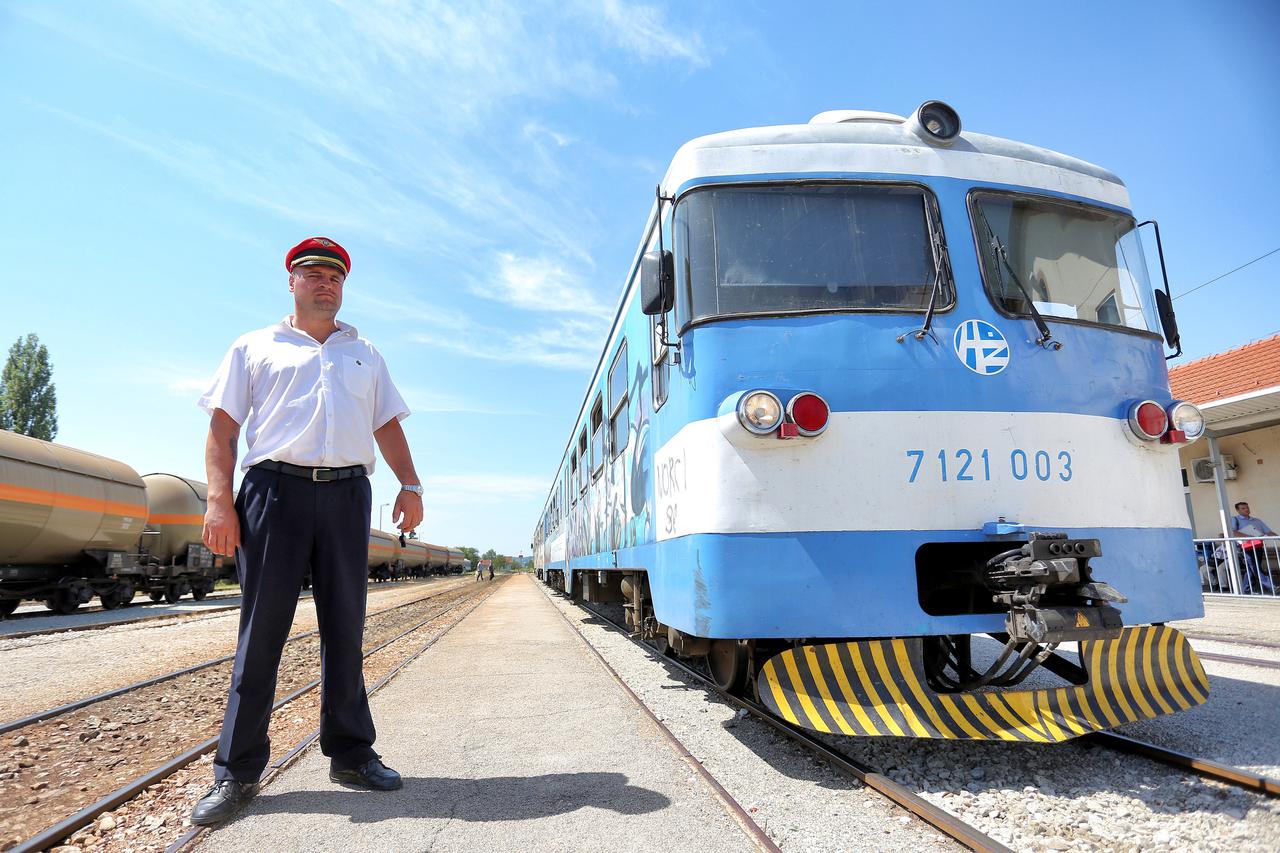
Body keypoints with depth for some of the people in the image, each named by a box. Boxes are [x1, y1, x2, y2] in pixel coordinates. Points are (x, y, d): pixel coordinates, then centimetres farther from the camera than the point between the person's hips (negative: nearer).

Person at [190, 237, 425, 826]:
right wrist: (219, 500, -7)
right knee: (261, 629, 0)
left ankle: (350, 753, 16)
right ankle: (237, 772, 11)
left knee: (345, 628, 5)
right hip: (275, 489, -2)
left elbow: (388, 425, 17)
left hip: (347, 493, 3)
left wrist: (410, 484, 2)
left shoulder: (365, 354, 22)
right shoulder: (256, 348, 14)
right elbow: (222, 426, 6)